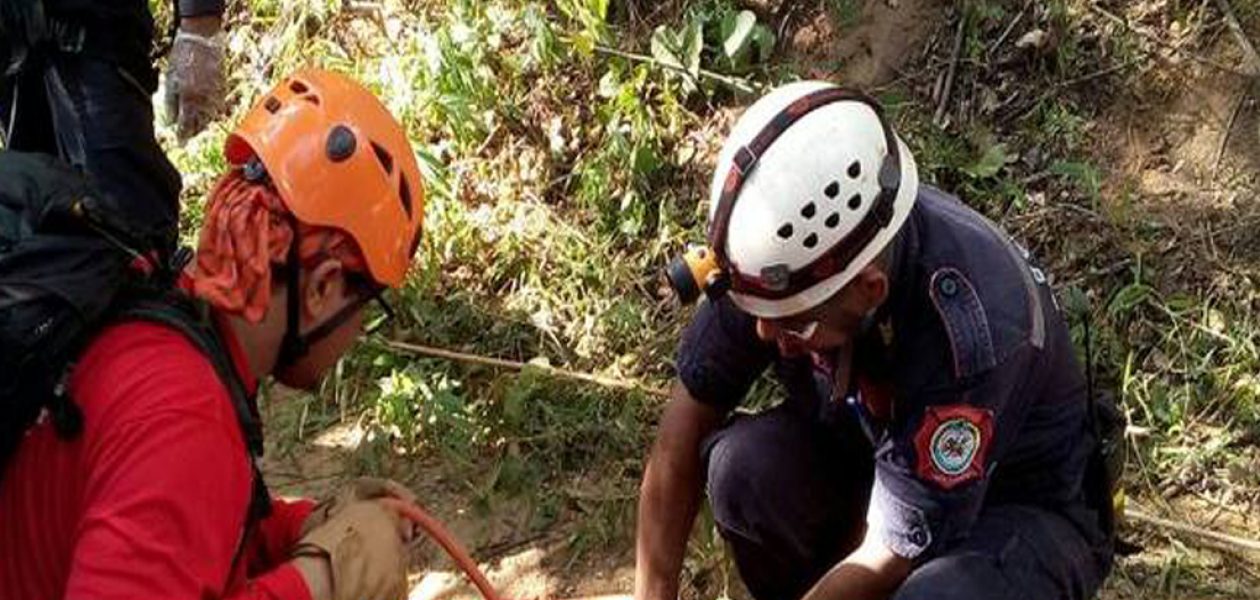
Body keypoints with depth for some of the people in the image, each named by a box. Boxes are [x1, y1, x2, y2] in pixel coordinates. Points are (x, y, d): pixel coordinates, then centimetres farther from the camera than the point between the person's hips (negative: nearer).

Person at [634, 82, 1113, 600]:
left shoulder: (971, 332, -37)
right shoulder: (783, 259, -22)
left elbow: (887, 558, -28)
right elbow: (690, 415, -10)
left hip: (1021, 509, -4)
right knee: (743, 464, -25)